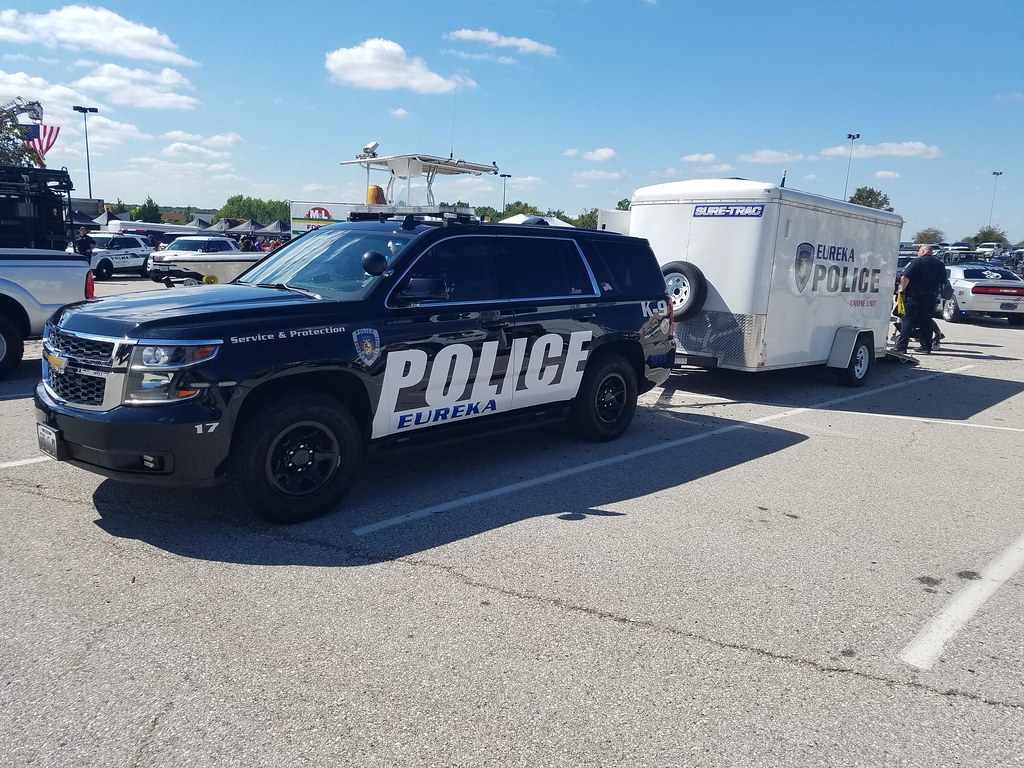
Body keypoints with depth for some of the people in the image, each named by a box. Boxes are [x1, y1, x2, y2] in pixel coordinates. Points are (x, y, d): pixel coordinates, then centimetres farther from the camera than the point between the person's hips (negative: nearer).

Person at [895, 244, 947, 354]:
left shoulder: (917, 262, -7)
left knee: (907, 321, -3)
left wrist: (902, 289, -5)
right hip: (931, 298, 6)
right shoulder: (940, 264, 14)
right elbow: (943, 282, 17)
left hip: (914, 296, -6)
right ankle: (926, 346, 13)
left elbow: (905, 277, -18)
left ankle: (901, 346, -6)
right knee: (926, 322, 12)